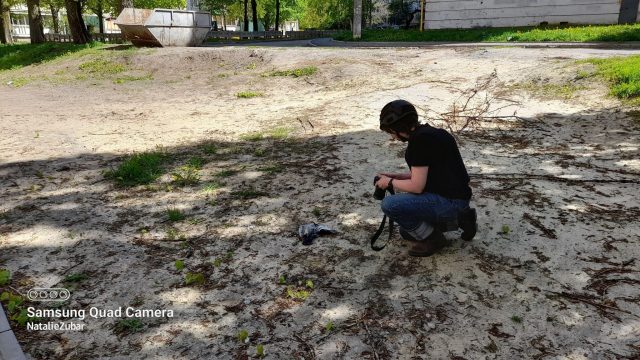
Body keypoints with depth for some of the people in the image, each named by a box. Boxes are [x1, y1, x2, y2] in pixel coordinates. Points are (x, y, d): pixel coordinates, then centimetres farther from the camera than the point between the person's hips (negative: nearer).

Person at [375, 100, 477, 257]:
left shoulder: (420, 140, -21)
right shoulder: (428, 132, 10)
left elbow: (417, 186, -21)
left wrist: (390, 182, -5)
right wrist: (397, 177, 13)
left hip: (450, 201, -10)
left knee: (390, 204, -21)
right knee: (407, 231, 24)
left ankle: (432, 239, -3)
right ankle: (458, 218, 17)